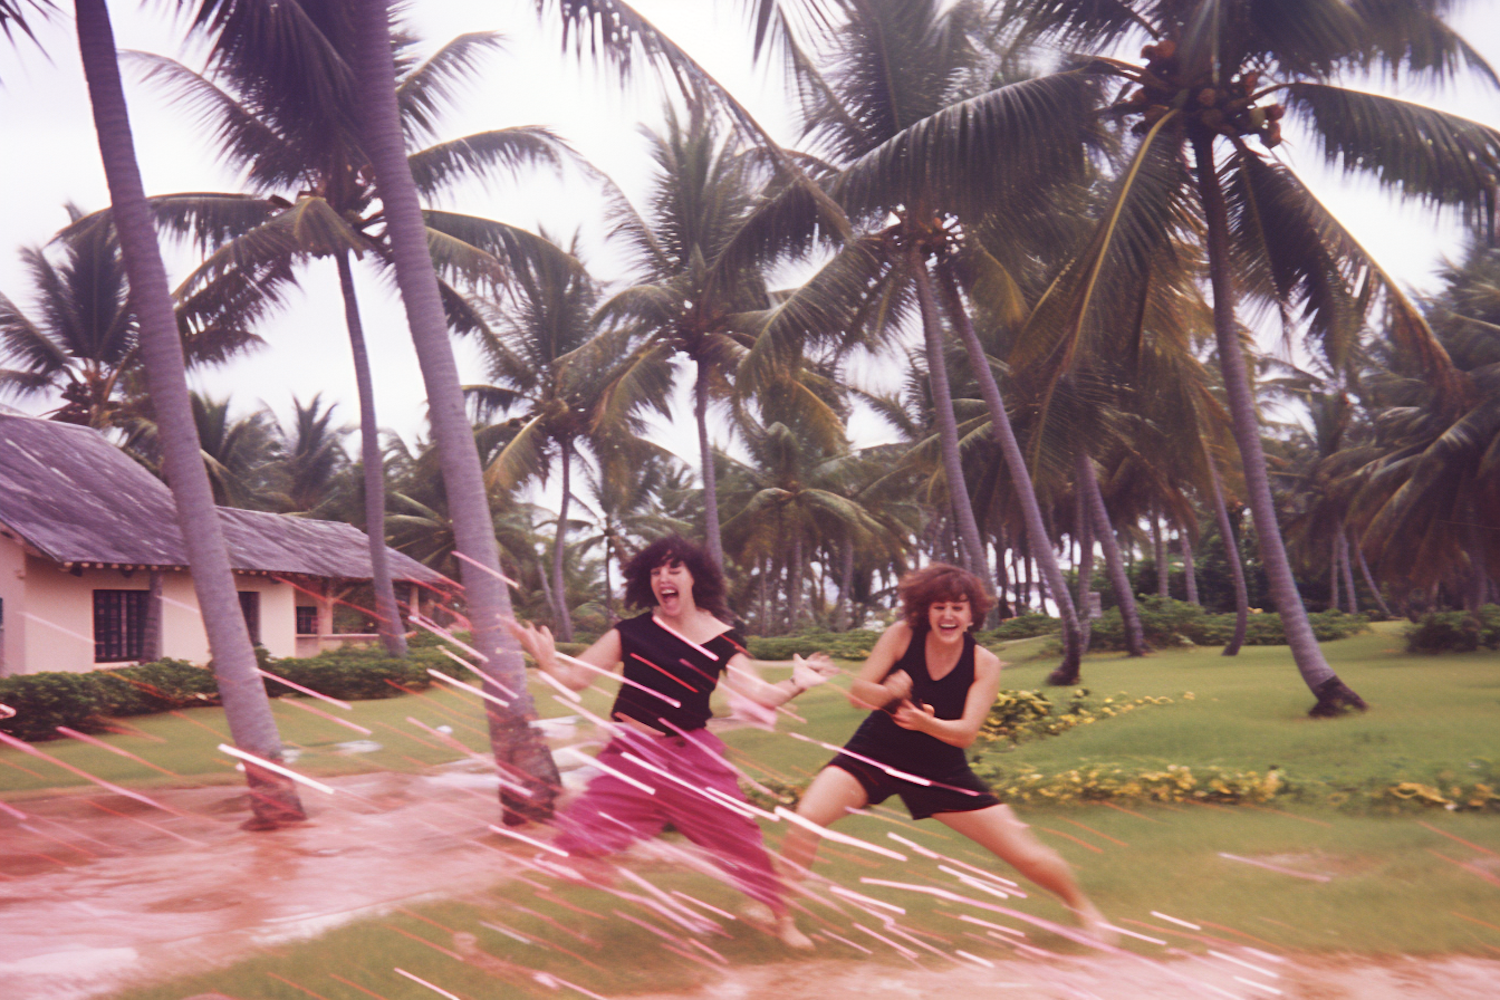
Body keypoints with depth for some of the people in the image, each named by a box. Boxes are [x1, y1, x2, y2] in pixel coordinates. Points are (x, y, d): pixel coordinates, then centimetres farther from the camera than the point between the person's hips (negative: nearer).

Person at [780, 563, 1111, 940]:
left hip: (942, 771, 1)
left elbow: (965, 733, -19)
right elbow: (857, 693, -13)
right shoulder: (902, 636, -13)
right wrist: (888, 692, -36)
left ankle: (1083, 908, 30)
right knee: (806, 817, -26)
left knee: (1029, 856, -1)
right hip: (875, 753, 0)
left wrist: (924, 722, -40)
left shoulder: (985, 664, -11)